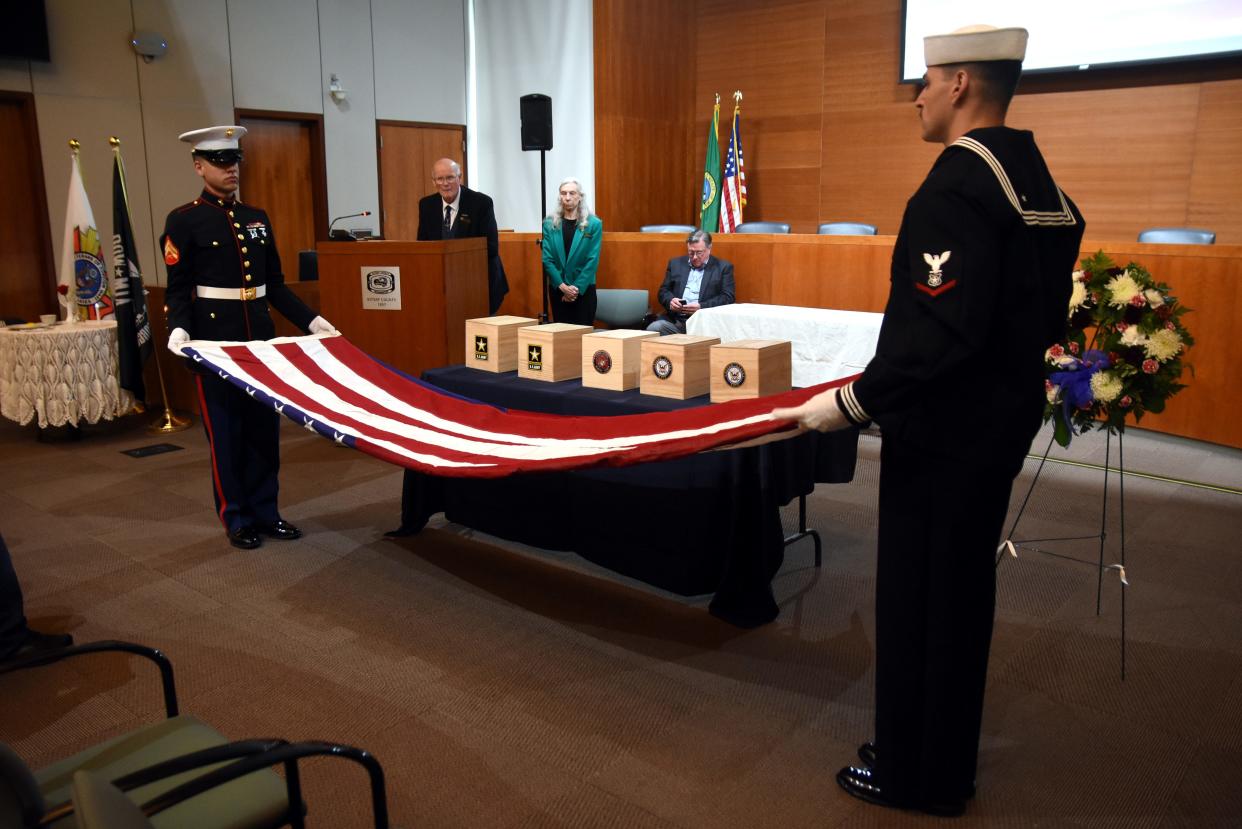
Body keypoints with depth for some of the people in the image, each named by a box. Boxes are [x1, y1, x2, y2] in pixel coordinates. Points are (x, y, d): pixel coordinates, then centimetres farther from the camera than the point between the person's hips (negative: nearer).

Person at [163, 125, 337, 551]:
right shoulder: (183, 221, -4)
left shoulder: (257, 218, 11)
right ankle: (237, 519, 15)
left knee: (264, 428, 10)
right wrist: (178, 329, -23)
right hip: (214, 341, -5)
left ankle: (265, 511, 22)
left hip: (260, 338, 5)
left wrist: (310, 319, 7)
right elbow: (178, 289, -6)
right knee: (225, 432, 4)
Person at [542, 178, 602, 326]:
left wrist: (577, 288, -12)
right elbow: (547, 259, -2)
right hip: (557, 289, 2)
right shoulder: (549, 224, 2)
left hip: (584, 289, -2)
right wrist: (563, 286, -12)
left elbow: (593, 260, -6)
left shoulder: (594, 224, -3)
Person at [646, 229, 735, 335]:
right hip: (674, 320, 3)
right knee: (652, 330, -25)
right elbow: (663, 291, 19)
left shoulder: (723, 267, 9)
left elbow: (727, 298, 1)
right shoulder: (676, 263, 19)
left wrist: (701, 307, -13)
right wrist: (670, 300, -6)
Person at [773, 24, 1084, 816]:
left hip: (945, 430, -10)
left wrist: (852, 402, -22)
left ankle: (911, 774, 22)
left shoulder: (956, 185, -21)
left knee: (916, 598, 5)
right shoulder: (1040, 180, 9)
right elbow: (1043, 313, 14)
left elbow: (940, 331, -29)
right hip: (1004, 418, 10)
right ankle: (948, 762, 35)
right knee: (963, 589, 19)